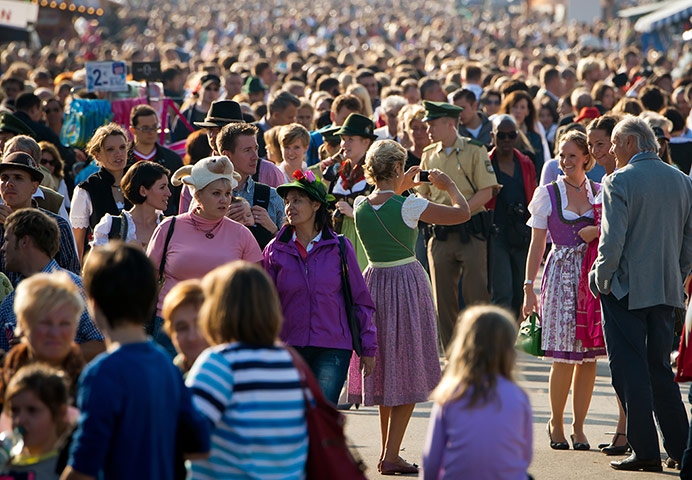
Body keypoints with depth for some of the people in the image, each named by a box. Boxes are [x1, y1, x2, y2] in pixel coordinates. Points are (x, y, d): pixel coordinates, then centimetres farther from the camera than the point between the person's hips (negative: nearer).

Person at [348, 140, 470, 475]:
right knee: (408, 372, 2)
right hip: (408, 282, -5)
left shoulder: (360, 206, -2)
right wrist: (449, 186, 7)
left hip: (374, 282, 5)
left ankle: (387, 452, 21)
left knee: (386, 370, 16)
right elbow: (462, 213, -9)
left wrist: (399, 188, 28)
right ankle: (391, 456, -1)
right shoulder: (409, 206, -17)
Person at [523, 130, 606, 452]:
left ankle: (578, 426, 10)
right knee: (565, 358, -7)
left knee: (589, 356, 0)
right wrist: (529, 287, 1)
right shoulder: (548, 194, 4)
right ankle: (555, 422, 12)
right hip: (561, 275, -2)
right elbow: (537, 244, 4)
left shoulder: (600, 192, 9)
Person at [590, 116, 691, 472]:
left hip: (626, 287, -6)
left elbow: (612, 240, -17)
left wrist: (600, 278, -4)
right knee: (659, 366, 16)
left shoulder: (619, 182, -12)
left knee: (630, 370, -1)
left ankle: (645, 451, -3)